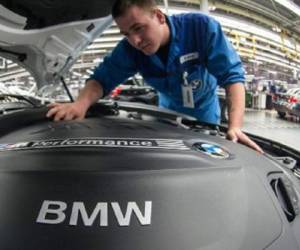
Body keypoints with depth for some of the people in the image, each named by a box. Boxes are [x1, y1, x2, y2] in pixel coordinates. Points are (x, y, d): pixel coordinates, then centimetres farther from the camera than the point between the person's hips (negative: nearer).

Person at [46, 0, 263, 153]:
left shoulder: (201, 27, -34)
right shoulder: (129, 49, -26)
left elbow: (232, 75, -35)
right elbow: (102, 78, -21)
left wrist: (235, 126, -48)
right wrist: (81, 104, -46)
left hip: (204, 110, -2)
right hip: (169, 110, 2)